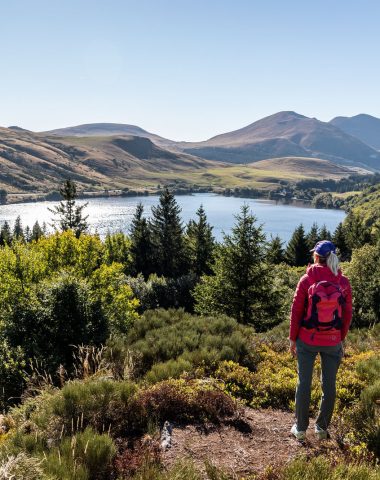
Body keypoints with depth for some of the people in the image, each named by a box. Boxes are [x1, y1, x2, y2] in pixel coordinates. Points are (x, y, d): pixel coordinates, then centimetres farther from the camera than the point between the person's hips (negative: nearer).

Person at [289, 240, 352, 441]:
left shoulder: (306, 280, -10)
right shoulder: (343, 282, -4)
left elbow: (296, 311, -7)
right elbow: (347, 315, 0)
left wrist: (292, 338, 2)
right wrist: (342, 338, 12)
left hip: (307, 340, -1)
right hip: (332, 342, 2)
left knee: (304, 383, 8)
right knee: (329, 384, 13)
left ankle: (300, 428, 18)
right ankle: (322, 427, 23)